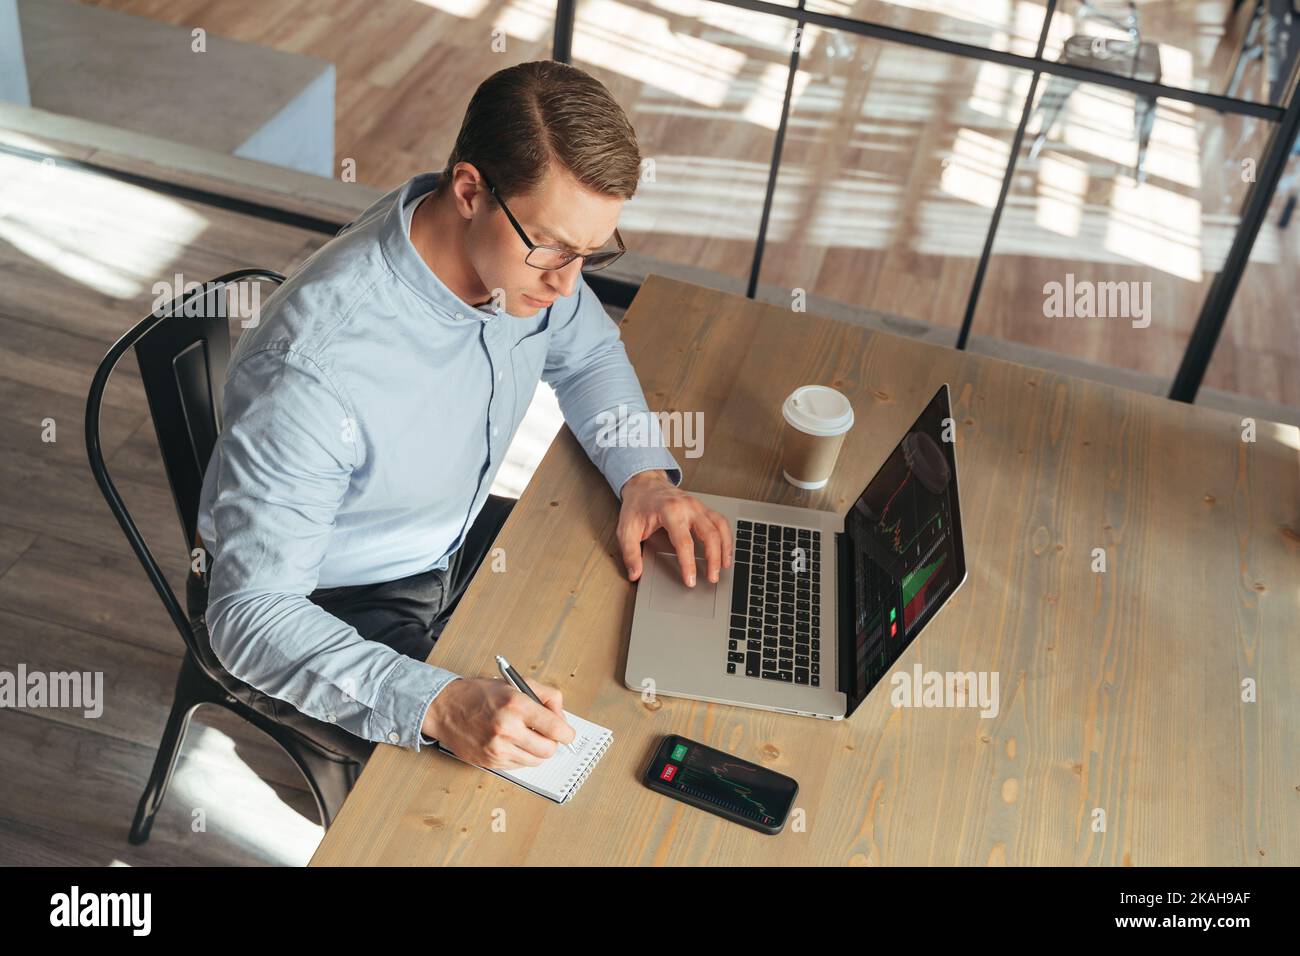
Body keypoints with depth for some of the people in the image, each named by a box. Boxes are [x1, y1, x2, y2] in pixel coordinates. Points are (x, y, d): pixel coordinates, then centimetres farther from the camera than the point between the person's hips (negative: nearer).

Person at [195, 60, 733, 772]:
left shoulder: (526, 245, -17)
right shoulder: (311, 370, -39)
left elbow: (586, 353, 6)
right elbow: (252, 613, -33)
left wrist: (646, 472, -13)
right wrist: (439, 706, -46)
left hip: (459, 540, 7)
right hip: (337, 608, -6)